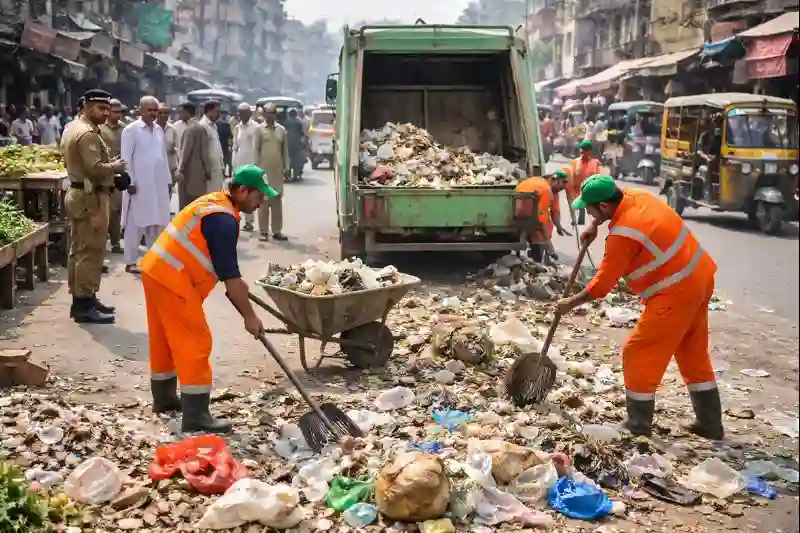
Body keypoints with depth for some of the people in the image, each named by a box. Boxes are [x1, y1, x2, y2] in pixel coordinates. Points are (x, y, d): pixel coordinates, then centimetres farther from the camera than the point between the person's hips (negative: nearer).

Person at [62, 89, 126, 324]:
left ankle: (81, 298, 23)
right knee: (90, 251, -7)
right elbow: (95, 168, -26)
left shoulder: (72, 128, 16)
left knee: (79, 249, 14)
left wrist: (109, 164, 14)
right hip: (90, 197, -11)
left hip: (77, 192, 11)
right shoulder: (88, 134, -17)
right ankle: (84, 304, -5)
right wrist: (116, 166, -7)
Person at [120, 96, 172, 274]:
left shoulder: (159, 129, 12)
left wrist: (168, 179, 13)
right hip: (139, 184, -6)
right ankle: (130, 262, 6)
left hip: (159, 184, 6)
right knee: (136, 224, -1)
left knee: (157, 223, 8)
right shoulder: (131, 130, -5)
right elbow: (126, 158, -8)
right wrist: (130, 182, -13)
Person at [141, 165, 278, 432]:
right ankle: (196, 416, -6)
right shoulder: (224, 219, -18)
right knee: (194, 342, -7)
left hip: (156, 270, 10)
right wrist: (249, 316, -13)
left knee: (165, 337, 20)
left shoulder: (215, 201, 13)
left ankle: (163, 397, 34)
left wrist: (236, 283, 29)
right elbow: (229, 274, -19)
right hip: (172, 279, -10)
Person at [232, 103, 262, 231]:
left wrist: (255, 165, -12)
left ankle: (249, 221, 2)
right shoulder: (237, 128, 12)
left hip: (250, 163, -6)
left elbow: (256, 147, -10)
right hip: (238, 164, 6)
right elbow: (235, 146, 15)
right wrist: (234, 163, 9)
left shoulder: (256, 127, -8)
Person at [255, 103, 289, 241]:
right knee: (264, 201, -1)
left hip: (278, 170, 3)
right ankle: (263, 231, 3)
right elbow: (256, 150, -2)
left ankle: (277, 231, 12)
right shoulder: (259, 130, -1)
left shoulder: (281, 130, 9)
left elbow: (285, 150, 12)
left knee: (277, 201, 6)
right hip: (263, 170, -3)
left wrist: (286, 167, 7)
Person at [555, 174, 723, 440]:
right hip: (699, 278, 10)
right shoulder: (636, 196, 1)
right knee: (694, 353, 17)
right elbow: (616, 202, 28)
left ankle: (638, 426, 7)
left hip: (676, 293, -10)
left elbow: (603, 283, -14)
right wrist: (594, 226, 15)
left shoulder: (623, 235, -22)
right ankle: (710, 423, 25)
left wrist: (571, 303, -1)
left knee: (639, 354, 0)